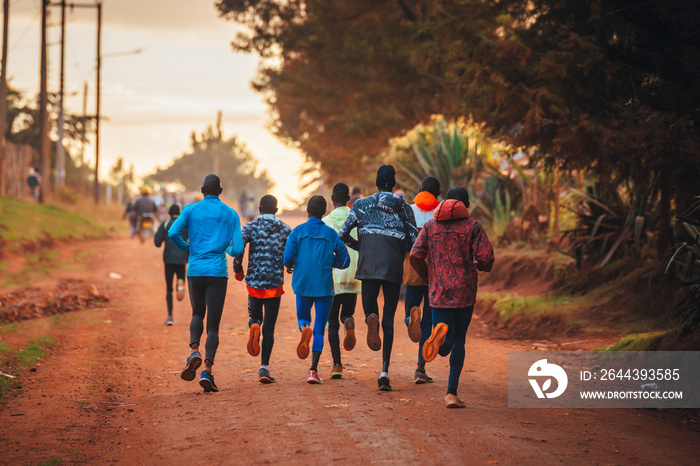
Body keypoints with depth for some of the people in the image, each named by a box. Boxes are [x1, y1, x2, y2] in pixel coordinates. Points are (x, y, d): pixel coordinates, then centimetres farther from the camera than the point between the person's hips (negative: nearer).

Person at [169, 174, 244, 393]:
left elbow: (172, 232, -9)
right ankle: (207, 370, -16)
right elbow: (238, 249, -2)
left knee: (197, 314, 23)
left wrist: (186, 248, 10)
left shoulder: (191, 210, 5)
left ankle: (194, 351, -5)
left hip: (195, 270, 1)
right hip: (218, 272, -1)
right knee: (213, 324, 0)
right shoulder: (230, 214, 5)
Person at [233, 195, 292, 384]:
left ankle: (254, 326, -14)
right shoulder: (285, 229, 2)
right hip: (275, 283, 0)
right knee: (269, 327, 4)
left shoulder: (250, 227, 0)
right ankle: (264, 367, -6)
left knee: (254, 316, 23)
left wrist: (238, 270, 3)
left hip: (254, 281, 0)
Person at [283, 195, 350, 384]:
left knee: (303, 318, 22)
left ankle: (304, 329, -16)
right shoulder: (331, 234, 2)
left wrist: (289, 266, 13)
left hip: (303, 284, 0)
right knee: (319, 329, 3)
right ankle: (313, 370, -7)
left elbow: (287, 256, -9)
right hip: (324, 286, 0)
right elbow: (344, 261, 4)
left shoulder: (298, 231, 1)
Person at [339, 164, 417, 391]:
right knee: (389, 319, 4)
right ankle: (384, 371, -6)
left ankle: (371, 317, -24)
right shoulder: (403, 208, 7)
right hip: (393, 267, 0)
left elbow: (342, 235, 5)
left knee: (369, 305, 16)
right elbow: (414, 242, 2)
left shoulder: (362, 204, 9)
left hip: (369, 264, 0)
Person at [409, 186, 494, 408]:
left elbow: (415, 256, -1)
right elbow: (486, 257, -10)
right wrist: (482, 266, 14)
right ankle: (452, 393, 5)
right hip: (464, 291, -1)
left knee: (444, 347, 2)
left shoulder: (430, 225, 7)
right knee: (459, 341, 12)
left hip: (438, 292, 1)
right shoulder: (472, 226, 0)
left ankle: (441, 333, -36)